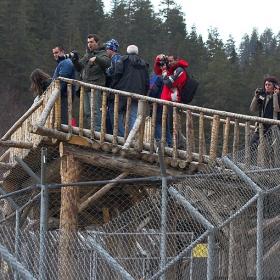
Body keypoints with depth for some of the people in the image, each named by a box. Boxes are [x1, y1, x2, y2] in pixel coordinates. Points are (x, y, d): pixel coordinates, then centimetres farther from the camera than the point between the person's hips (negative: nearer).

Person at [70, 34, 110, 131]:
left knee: (95, 110, -13)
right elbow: (79, 68, 23)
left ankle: (97, 131, -14)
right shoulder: (87, 54, 25)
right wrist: (75, 60, 5)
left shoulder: (102, 53, 1)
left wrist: (96, 58, -34)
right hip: (86, 87, 8)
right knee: (87, 112, 9)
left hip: (96, 87, -8)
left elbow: (107, 62, -19)